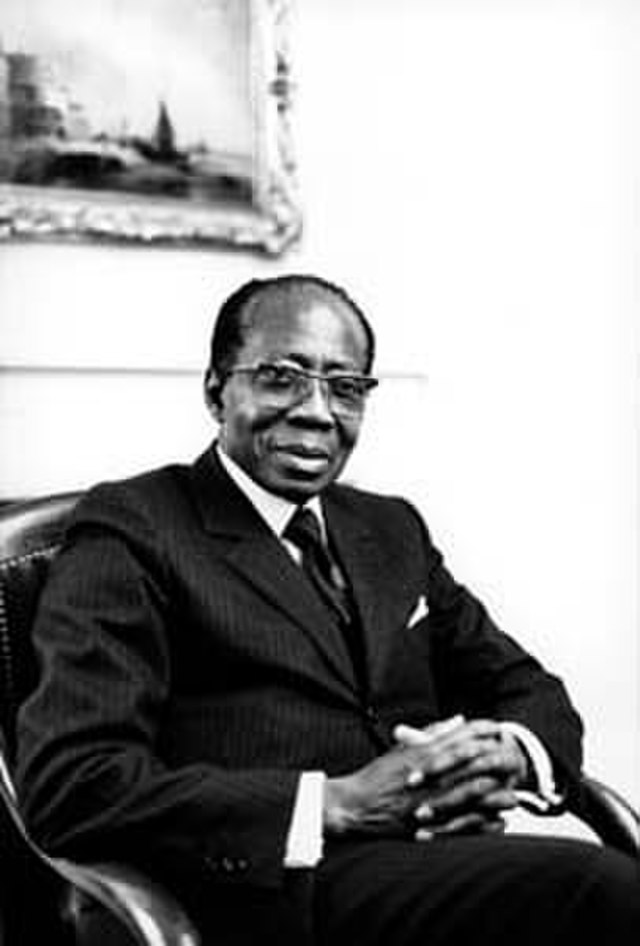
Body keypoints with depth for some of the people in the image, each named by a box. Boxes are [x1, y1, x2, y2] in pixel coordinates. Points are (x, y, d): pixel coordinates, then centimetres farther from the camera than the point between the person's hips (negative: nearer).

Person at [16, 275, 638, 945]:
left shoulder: (392, 530, 22)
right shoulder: (130, 530, 0)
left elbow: (531, 691, 23)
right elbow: (66, 788, -12)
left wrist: (506, 757, -4)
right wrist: (336, 804, -17)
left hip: (445, 864, 7)